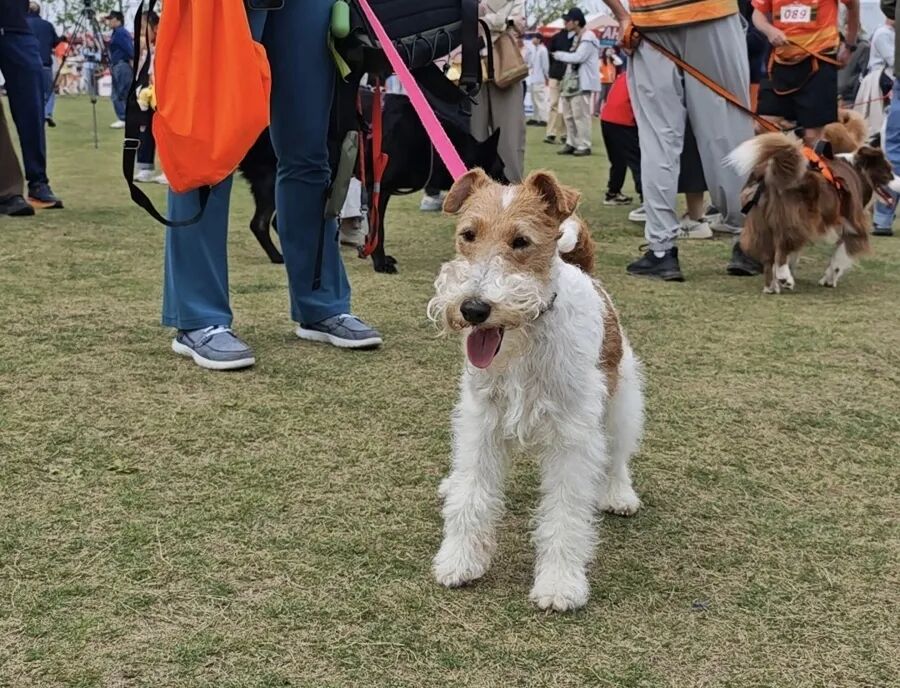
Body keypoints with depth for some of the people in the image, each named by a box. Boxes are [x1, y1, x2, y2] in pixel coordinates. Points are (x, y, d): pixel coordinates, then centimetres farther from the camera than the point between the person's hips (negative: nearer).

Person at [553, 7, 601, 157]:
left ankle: (584, 146, -6)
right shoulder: (577, 37, 19)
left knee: (580, 115, -10)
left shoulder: (588, 37, -11)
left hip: (583, 83, -10)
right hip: (572, 82, 10)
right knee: (569, 114, 9)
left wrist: (560, 55, -8)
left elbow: (578, 57, -20)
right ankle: (571, 143, 15)